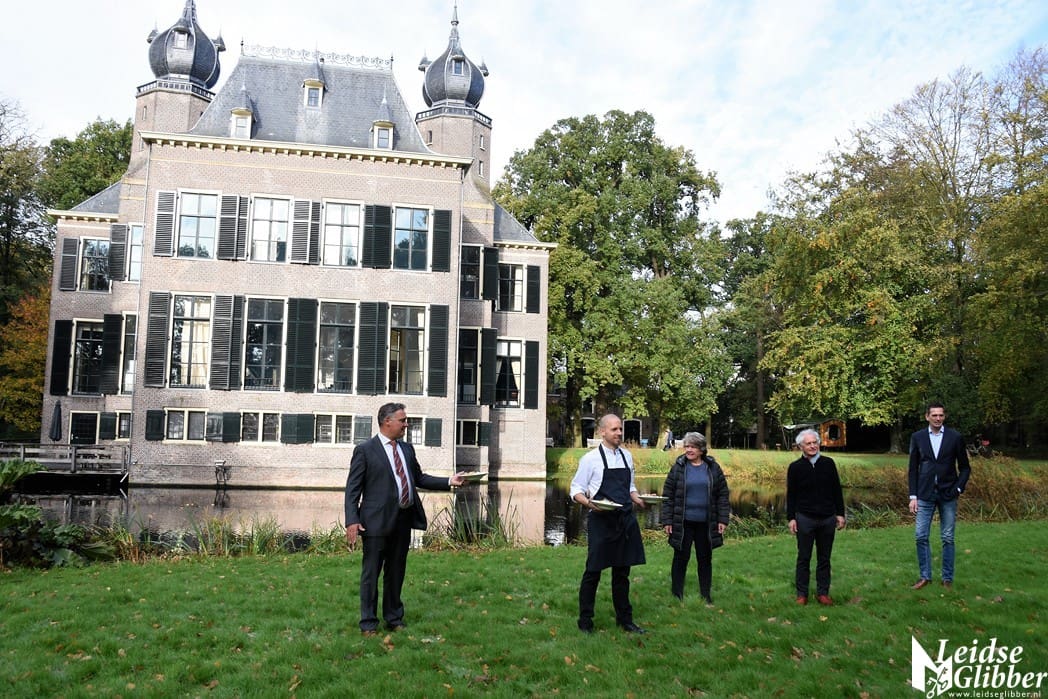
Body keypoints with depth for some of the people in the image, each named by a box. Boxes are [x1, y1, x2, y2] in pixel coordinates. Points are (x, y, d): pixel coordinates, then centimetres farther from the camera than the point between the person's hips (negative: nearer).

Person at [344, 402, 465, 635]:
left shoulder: (407, 449, 13)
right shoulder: (365, 450, -6)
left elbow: (419, 478, 20)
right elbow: (352, 489, -8)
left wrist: (448, 482, 8)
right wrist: (352, 521, -16)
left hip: (404, 519, 6)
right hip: (377, 521, -6)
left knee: (396, 572, 16)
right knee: (371, 573, 4)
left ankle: (394, 619, 28)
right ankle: (368, 624, 15)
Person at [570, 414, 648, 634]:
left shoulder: (626, 456, 11)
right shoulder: (591, 458, -6)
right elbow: (576, 490, -4)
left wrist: (638, 500, 1)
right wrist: (589, 503, -23)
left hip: (626, 520, 5)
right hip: (601, 520, -5)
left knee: (622, 572, 15)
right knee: (593, 572, 2)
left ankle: (624, 619, 27)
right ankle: (585, 621, 14)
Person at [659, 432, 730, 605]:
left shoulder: (713, 468, 1)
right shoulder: (678, 467, -3)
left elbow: (723, 495, 4)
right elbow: (668, 495, -2)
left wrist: (723, 519, -2)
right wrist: (667, 520, -6)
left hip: (706, 523, 2)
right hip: (683, 522, -1)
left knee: (705, 559, 12)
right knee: (681, 558, 6)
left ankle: (705, 594, 24)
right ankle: (677, 594, 18)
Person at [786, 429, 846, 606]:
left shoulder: (828, 463, 4)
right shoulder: (795, 467, -1)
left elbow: (837, 490, 9)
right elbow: (791, 495, 1)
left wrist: (840, 514, 6)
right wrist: (791, 518, -4)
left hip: (827, 518, 2)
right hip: (805, 518, -2)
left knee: (824, 558, 9)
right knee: (804, 558, 5)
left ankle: (823, 592, 19)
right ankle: (802, 593, 13)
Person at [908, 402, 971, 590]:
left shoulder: (955, 437, -1)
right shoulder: (917, 437, 2)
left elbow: (964, 467, 5)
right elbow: (913, 469, 5)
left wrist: (958, 488, -7)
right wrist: (913, 496, 1)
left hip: (948, 495, -1)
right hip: (925, 494, 1)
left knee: (948, 538, 5)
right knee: (921, 537, 1)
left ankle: (947, 578, 17)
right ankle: (925, 576, 14)